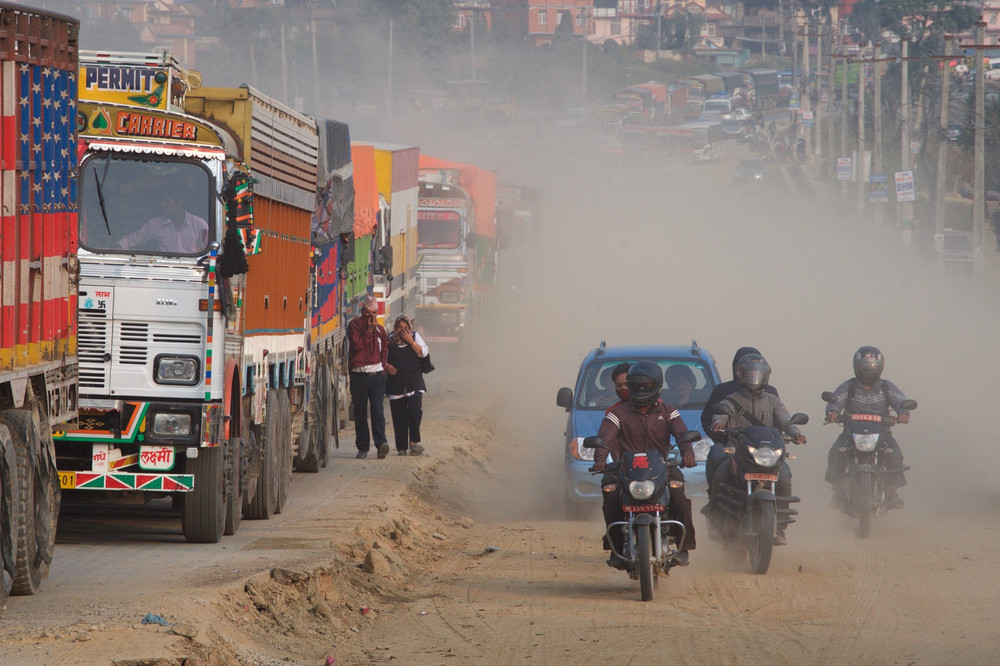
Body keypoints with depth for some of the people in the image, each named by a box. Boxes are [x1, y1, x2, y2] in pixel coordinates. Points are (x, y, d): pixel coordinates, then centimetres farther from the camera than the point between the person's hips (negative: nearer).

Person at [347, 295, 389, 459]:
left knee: (378, 410, -10)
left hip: (377, 373, 2)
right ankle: (362, 447, 7)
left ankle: (381, 443, -20)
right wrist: (369, 330, -11)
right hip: (359, 374, -2)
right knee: (360, 413, 2)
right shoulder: (355, 325, 3)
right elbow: (357, 345, -11)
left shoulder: (380, 329, 14)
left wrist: (383, 368, 10)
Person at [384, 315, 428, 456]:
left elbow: (424, 353, -1)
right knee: (399, 416, -1)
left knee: (415, 410, -19)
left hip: (414, 382, 0)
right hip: (396, 383, 0)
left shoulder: (415, 336, 9)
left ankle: (414, 442, -7)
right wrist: (385, 365, -5)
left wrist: (411, 341, -9)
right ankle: (402, 447, 5)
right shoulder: (389, 339, 6)